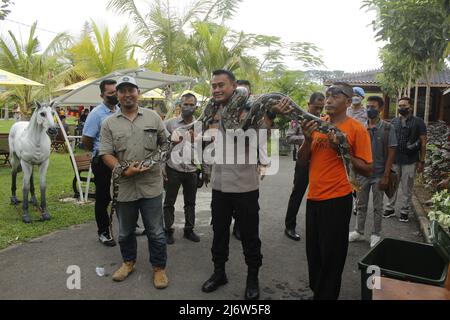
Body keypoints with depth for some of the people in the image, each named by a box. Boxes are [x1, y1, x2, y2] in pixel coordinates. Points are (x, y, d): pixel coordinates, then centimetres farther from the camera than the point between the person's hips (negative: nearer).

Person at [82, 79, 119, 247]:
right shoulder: (96, 114, -12)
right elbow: (86, 141, -12)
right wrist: (100, 153, 2)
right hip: (103, 161, -5)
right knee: (103, 198, 6)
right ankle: (103, 232, 20)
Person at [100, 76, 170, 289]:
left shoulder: (153, 116, 4)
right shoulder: (109, 123, 3)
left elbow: (165, 142, 12)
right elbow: (106, 154, -3)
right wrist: (123, 170, -16)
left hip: (151, 185, -1)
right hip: (124, 186, 2)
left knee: (156, 232, 6)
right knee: (125, 231, 18)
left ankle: (159, 267, 23)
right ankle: (128, 262, 40)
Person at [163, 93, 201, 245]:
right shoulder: (170, 123, -3)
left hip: (192, 171, 2)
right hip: (173, 170, -2)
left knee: (190, 203, 13)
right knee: (169, 202, 7)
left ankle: (189, 230, 29)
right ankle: (169, 230, 23)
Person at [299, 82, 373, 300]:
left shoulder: (357, 129, -8)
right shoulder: (317, 124, 6)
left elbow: (367, 170, -8)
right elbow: (302, 163, 6)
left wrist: (341, 149, -19)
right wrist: (308, 139, -11)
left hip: (337, 199, -5)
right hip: (313, 198, 5)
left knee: (331, 255, 6)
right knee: (313, 252, 17)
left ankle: (327, 295, 26)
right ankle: (315, 292, 37)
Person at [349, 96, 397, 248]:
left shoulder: (387, 128, -7)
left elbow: (391, 153, -7)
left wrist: (386, 176, -12)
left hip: (379, 174, -3)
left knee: (377, 207, 10)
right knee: (361, 205, 13)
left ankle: (376, 235, 24)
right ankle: (359, 232, 27)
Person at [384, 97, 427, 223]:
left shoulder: (418, 122, -1)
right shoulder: (394, 122, 9)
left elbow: (423, 143, -1)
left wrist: (422, 161, -5)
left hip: (410, 161, -3)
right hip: (394, 160, 3)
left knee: (407, 188, 6)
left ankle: (405, 211, 18)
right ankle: (390, 208, 20)